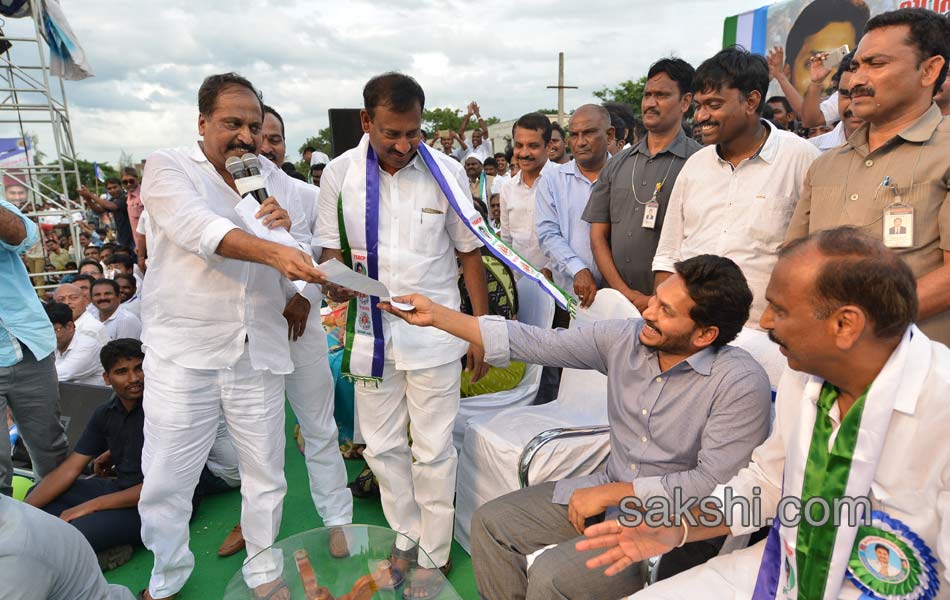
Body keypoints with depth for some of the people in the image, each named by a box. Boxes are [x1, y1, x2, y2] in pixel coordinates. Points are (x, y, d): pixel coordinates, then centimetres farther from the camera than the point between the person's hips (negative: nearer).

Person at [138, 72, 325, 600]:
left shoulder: (276, 179, 11)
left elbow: (307, 259, 11)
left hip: (259, 353, 3)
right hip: (183, 354, -3)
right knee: (165, 482, 5)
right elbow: (200, 228, -21)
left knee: (266, 473, 10)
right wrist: (273, 252, -37)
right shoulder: (169, 167, -1)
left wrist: (288, 228, -10)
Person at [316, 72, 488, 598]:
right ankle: (406, 539, 38)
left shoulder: (446, 172, -6)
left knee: (433, 451, 7)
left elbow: (469, 253, -1)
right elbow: (332, 249, 7)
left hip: (433, 332, -2)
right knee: (382, 447, 14)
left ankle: (435, 555, 29)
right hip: (371, 328, 3)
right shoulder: (340, 174, -2)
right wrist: (335, 282, -17)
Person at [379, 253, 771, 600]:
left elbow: (713, 483, -22)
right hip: (610, 491, 6)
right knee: (491, 523, 2)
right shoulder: (624, 338, -9)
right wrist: (436, 315, -10)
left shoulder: (741, 384, -22)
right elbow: (537, 343, -8)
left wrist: (611, 493, -17)